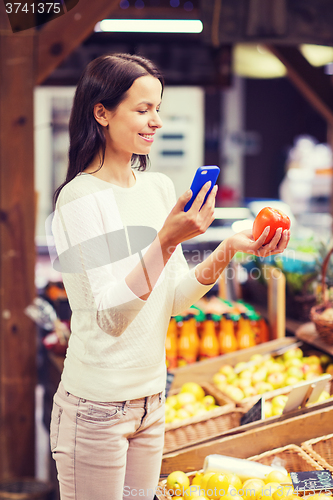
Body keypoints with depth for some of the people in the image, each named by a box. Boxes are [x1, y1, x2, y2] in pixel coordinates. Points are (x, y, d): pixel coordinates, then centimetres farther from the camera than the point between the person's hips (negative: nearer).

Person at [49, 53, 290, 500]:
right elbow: (109, 316, -22)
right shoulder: (80, 198, -15)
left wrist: (229, 249, -7)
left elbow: (173, 300, 7)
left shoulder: (159, 187, 7)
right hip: (96, 408, -7)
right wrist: (166, 241, -32)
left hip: (150, 400, 7)